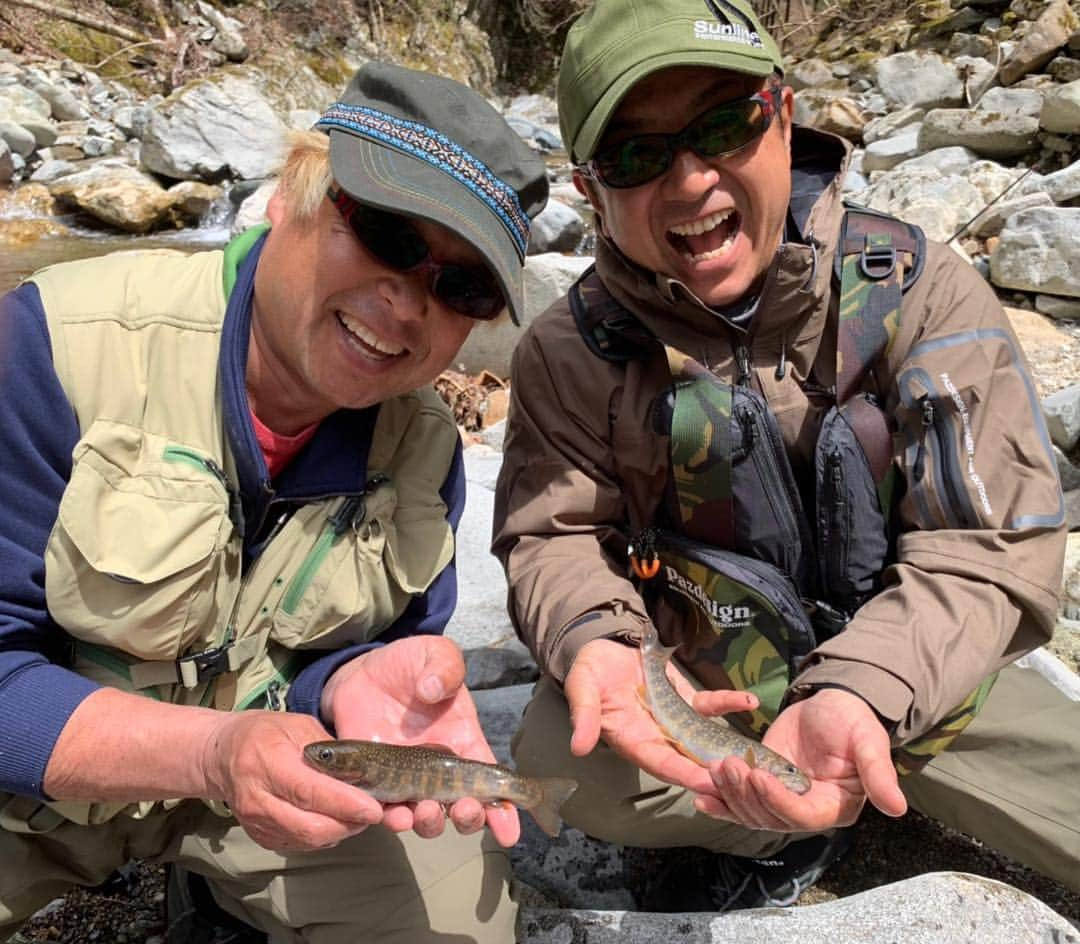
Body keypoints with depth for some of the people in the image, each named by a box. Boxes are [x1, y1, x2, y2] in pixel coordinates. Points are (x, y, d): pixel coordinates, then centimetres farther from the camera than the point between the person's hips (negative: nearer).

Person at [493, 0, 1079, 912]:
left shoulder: (920, 290, -12)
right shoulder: (570, 349, -8)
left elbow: (989, 552, -16)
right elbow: (553, 536, -7)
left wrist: (858, 692, -34)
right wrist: (596, 639, -32)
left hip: (917, 677, 1)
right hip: (691, 689, 1)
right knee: (556, 756, -27)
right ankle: (791, 830, 1)